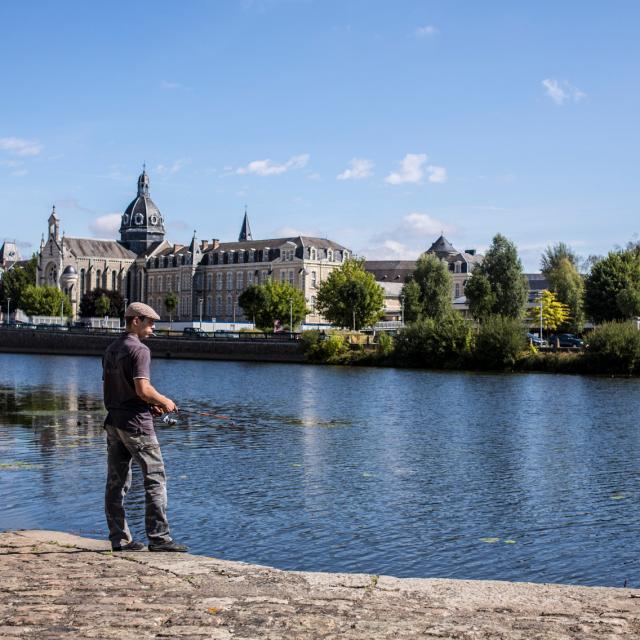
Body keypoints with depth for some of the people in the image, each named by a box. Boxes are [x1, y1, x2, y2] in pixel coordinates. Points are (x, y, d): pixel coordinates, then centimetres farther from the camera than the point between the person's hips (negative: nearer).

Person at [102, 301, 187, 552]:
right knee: (155, 478, -4)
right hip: (136, 422, -9)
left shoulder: (111, 349, 15)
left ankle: (119, 539, 12)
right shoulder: (139, 350, -13)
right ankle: (158, 537, -5)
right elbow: (143, 389, -22)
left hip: (113, 421, 9)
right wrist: (165, 401, -4)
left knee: (116, 482, 8)